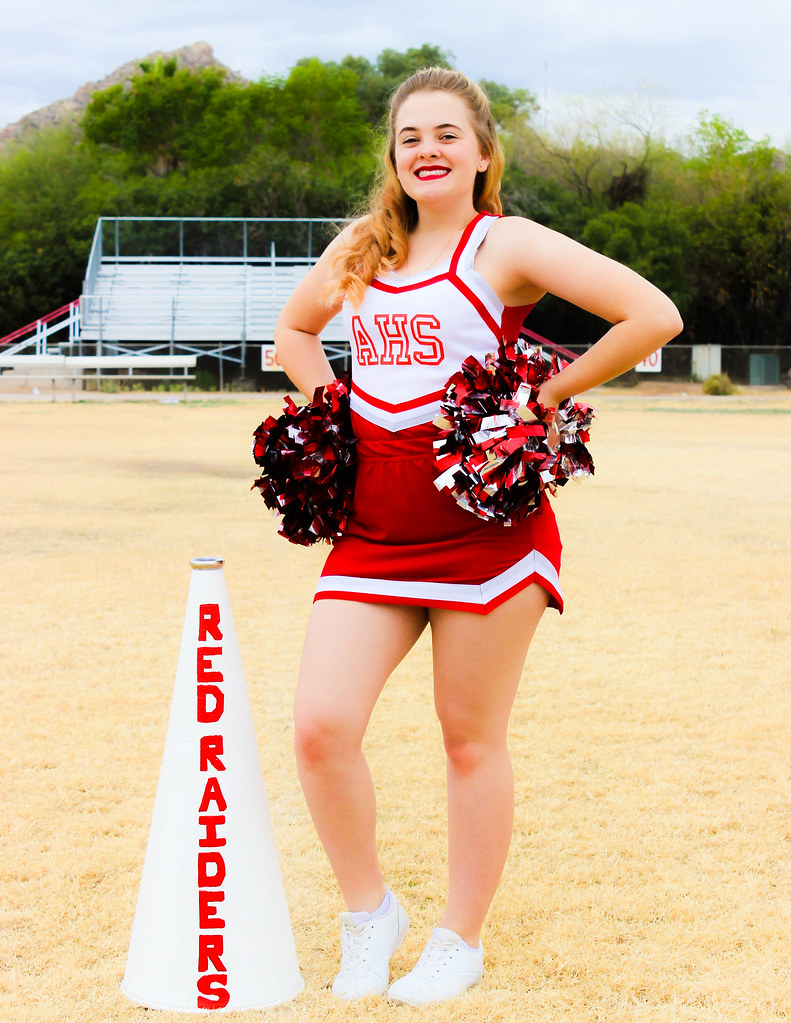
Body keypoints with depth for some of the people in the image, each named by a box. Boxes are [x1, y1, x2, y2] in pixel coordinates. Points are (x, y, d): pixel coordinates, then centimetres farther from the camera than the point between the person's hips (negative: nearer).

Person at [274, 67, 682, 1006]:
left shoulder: (509, 245, -4)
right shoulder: (359, 250, 12)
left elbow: (653, 315, -11)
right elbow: (294, 330, 32)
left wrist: (543, 397, -6)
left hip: (484, 520, -4)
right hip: (375, 530, 5)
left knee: (470, 739, 4)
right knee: (320, 726, -7)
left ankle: (459, 941, 21)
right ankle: (369, 914, 15)